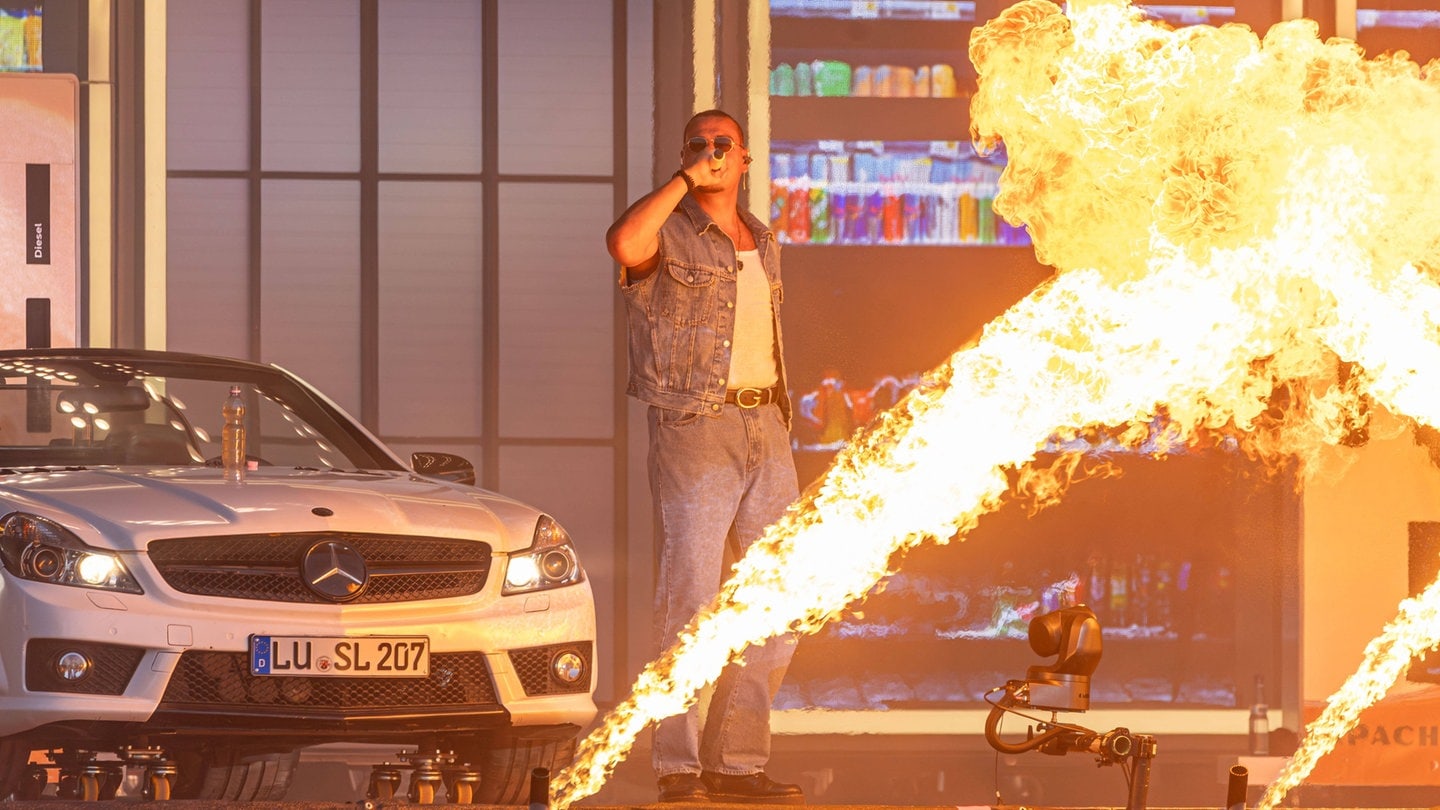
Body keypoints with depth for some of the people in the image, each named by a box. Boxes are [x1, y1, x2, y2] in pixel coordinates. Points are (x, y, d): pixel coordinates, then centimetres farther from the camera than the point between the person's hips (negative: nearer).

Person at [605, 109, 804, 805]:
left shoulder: (763, 245, 19)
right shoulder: (668, 234, -2)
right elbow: (624, 244, -28)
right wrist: (685, 179, -17)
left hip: (766, 430, 7)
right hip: (694, 432, -7)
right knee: (691, 600, -6)